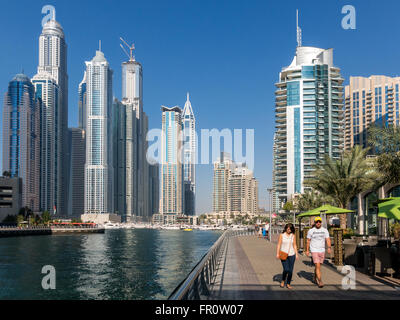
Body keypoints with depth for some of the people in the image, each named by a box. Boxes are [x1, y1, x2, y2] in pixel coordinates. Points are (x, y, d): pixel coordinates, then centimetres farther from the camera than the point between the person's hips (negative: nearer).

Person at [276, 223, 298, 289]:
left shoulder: (293, 236, 5)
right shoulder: (282, 235, 0)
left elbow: (294, 245, 10)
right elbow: (279, 244, 0)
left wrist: (296, 254, 5)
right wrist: (277, 253, -7)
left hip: (291, 255, 2)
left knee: (291, 270, 1)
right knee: (286, 269, -12)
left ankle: (288, 284, 17)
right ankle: (283, 281, 15)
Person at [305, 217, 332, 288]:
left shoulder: (325, 230, 3)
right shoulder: (311, 231, -1)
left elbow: (328, 239, -4)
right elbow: (308, 241, 7)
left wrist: (329, 248, -19)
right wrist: (307, 250, 6)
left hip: (322, 250, 3)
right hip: (314, 250, -3)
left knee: (318, 265, 14)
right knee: (318, 266, -12)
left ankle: (315, 277, 37)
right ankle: (320, 281, -12)